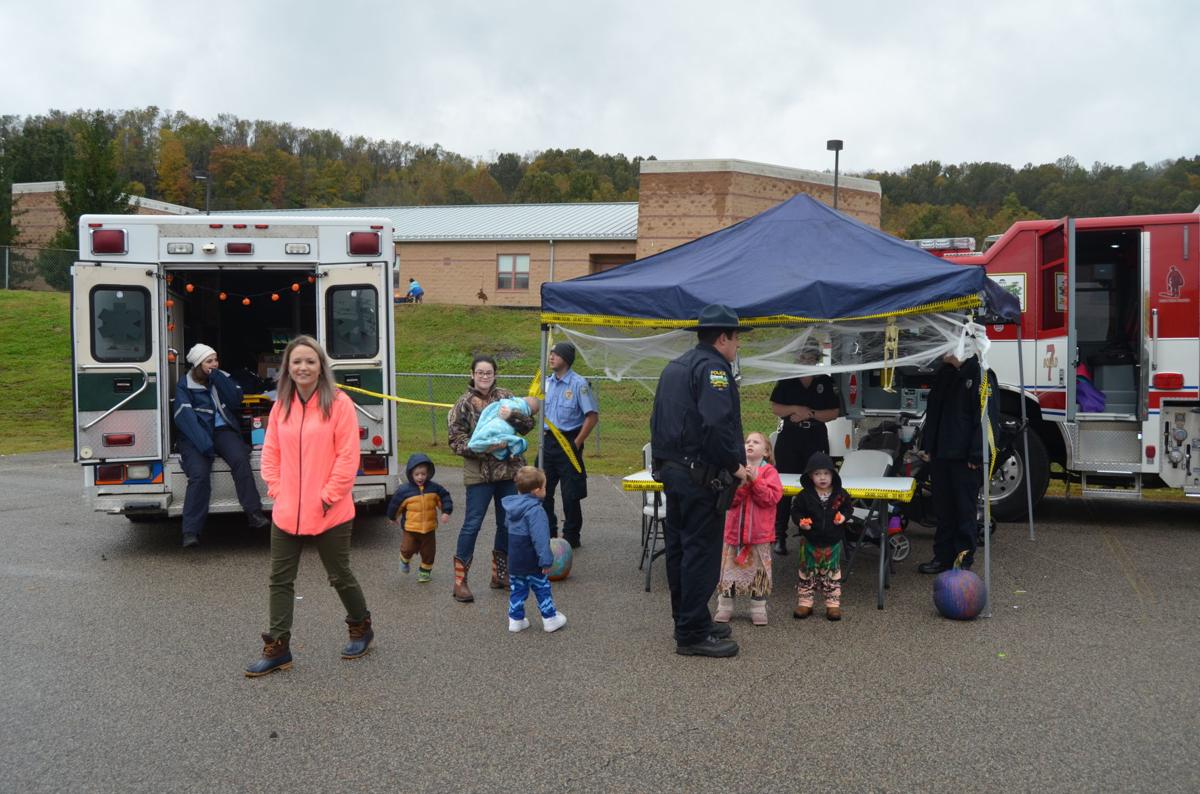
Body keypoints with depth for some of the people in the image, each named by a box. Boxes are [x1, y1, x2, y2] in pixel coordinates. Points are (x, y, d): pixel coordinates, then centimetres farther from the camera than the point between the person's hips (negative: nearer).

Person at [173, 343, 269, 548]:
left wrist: (218, 379, -5)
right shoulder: (185, 384, 4)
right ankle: (191, 532, -25)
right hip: (196, 434, -2)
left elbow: (236, 401, 3)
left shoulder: (222, 378, 17)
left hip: (222, 430, 2)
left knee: (240, 459, -28)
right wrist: (204, 443, -22)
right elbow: (185, 415, -9)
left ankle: (254, 514, -27)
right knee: (199, 474, -26)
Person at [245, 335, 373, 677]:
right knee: (280, 580, 8)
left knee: (339, 575, 10)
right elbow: (270, 453, 11)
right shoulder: (281, 405, 5)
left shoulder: (339, 403, -10)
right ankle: (277, 649, 19)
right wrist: (277, 491, 0)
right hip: (286, 512, 5)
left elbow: (347, 457, -12)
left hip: (329, 514, -5)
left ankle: (361, 628, 34)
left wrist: (327, 497, -13)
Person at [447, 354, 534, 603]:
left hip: (509, 470, 4)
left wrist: (512, 416, -17)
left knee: (507, 523, 12)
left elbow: (528, 423, 3)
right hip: (479, 473, -4)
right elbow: (456, 440, -7)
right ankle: (460, 580, 6)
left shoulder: (506, 397, 6)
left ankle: (500, 574, 27)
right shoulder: (464, 403, -4)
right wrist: (482, 447, -21)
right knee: (472, 524, -3)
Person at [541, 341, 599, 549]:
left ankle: (571, 537, 15)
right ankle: (548, 534, 24)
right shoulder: (546, 382, 6)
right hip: (548, 441, 6)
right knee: (543, 490, 10)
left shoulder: (579, 384, -12)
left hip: (568, 442, -6)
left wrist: (576, 444, -12)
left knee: (570, 495, 2)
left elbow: (592, 416, -12)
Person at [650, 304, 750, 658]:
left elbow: (658, 420, 21)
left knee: (678, 547, 15)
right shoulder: (712, 367, -14)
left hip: (670, 470, 10)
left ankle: (687, 621, 27)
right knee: (701, 552, -4)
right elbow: (717, 425, -26)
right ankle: (693, 633, 1)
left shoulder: (674, 367, 17)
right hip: (700, 476, -10)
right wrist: (735, 464, -15)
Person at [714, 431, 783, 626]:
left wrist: (755, 480, -20)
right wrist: (741, 483, -20)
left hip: (760, 532, -2)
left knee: (758, 570, 7)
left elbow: (772, 497, -14)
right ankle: (724, 608, 19)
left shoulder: (769, 472, -3)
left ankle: (759, 609, 19)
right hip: (734, 529, 2)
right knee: (729, 568, 8)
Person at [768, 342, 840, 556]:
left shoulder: (826, 382, 5)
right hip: (789, 440, 0)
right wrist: (795, 409, -13)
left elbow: (834, 412, 1)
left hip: (816, 441, 1)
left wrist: (810, 414, -11)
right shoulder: (786, 381, 5)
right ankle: (780, 536, 4)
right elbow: (775, 408, 3)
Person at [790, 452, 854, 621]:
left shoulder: (840, 494, -5)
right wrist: (801, 521, -19)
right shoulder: (805, 496, -10)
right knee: (807, 572, 9)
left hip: (833, 543, 1)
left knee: (832, 574, 11)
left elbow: (848, 508, 8)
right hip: (810, 542, -1)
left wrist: (844, 516, -12)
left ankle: (833, 604, 20)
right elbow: (796, 510, -2)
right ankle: (804, 603, 19)